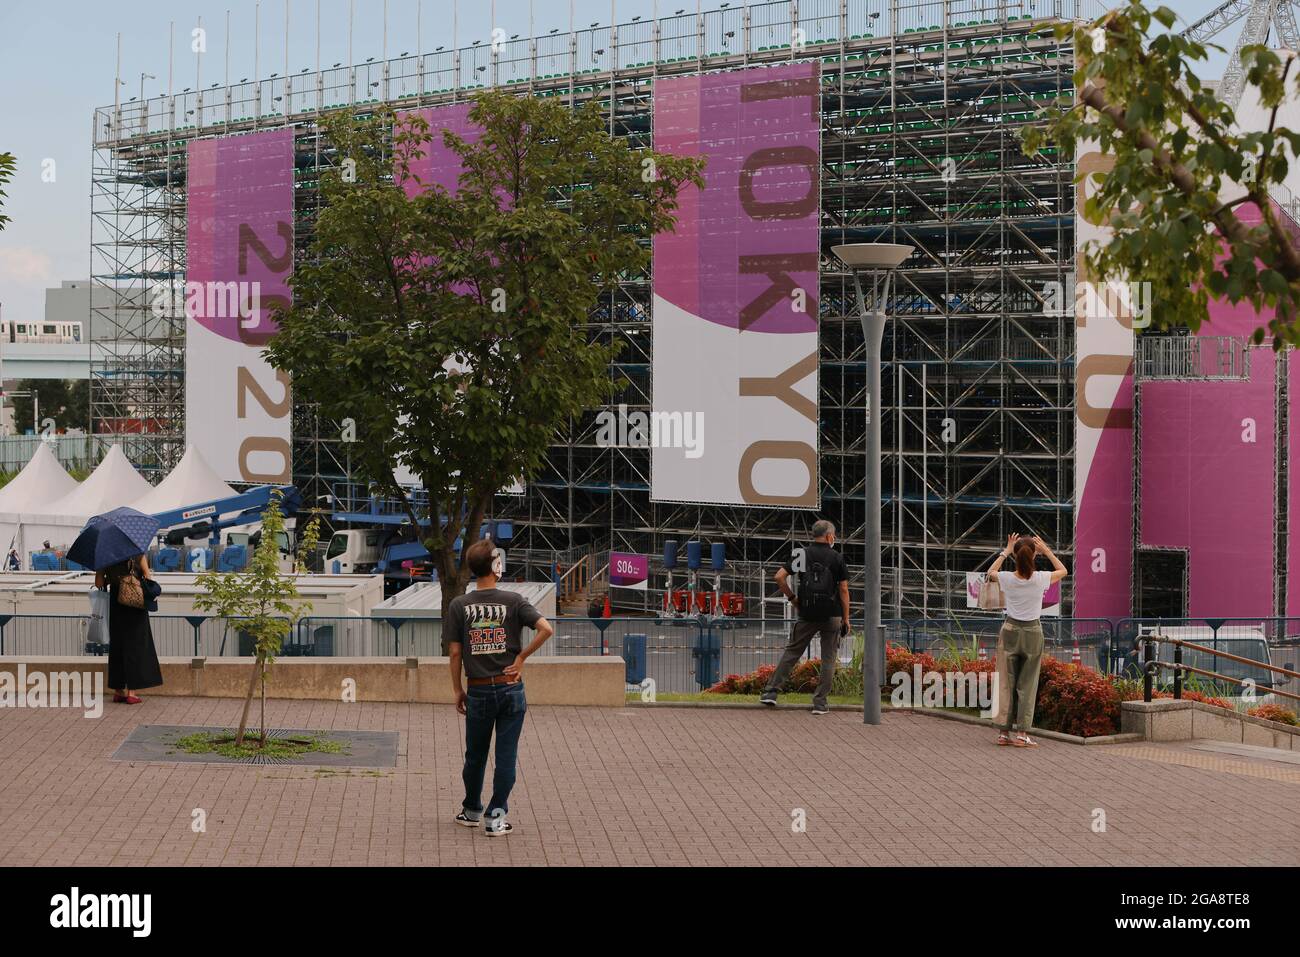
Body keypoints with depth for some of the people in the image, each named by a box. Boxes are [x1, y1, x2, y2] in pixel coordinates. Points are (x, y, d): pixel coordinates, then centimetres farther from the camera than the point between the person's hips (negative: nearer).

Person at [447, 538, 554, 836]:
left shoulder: (459, 605, -3)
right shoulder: (513, 600, -6)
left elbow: (455, 652, -2)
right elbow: (546, 628, -17)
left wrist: (457, 690, 7)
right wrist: (521, 657, -5)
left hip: (478, 692, 1)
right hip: (510, 689, -1)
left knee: (475, 756, 17)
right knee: (506, 756, 4)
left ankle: (472, 811, 31)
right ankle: (497, 818, 3)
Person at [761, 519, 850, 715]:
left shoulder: (801, 554, 3)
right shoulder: (837, 558, -2)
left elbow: (779, 577, -5)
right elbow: (844, 589, -3)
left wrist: (791, 597, 8)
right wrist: (846, 618, 2)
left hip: (807, 614, 2)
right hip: (832, 615, -2)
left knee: (792, 652, 11)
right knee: (828, 659, 6)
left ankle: (771, 692, 6)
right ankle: (820, 703, 4)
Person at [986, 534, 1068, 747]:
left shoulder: (1007, 579, -10)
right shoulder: (1040, 579, -11)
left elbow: (991, 572, 16)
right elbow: (1063, 571, 11)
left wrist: (1006, 551, 18)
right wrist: (1046, 551, 11)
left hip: (1010, 631, 1)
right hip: (1033, 633, -1)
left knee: (1007, 683, 8)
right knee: (1027, 685, 4)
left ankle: (1004, 732, 8)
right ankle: (1023, 733, 1)